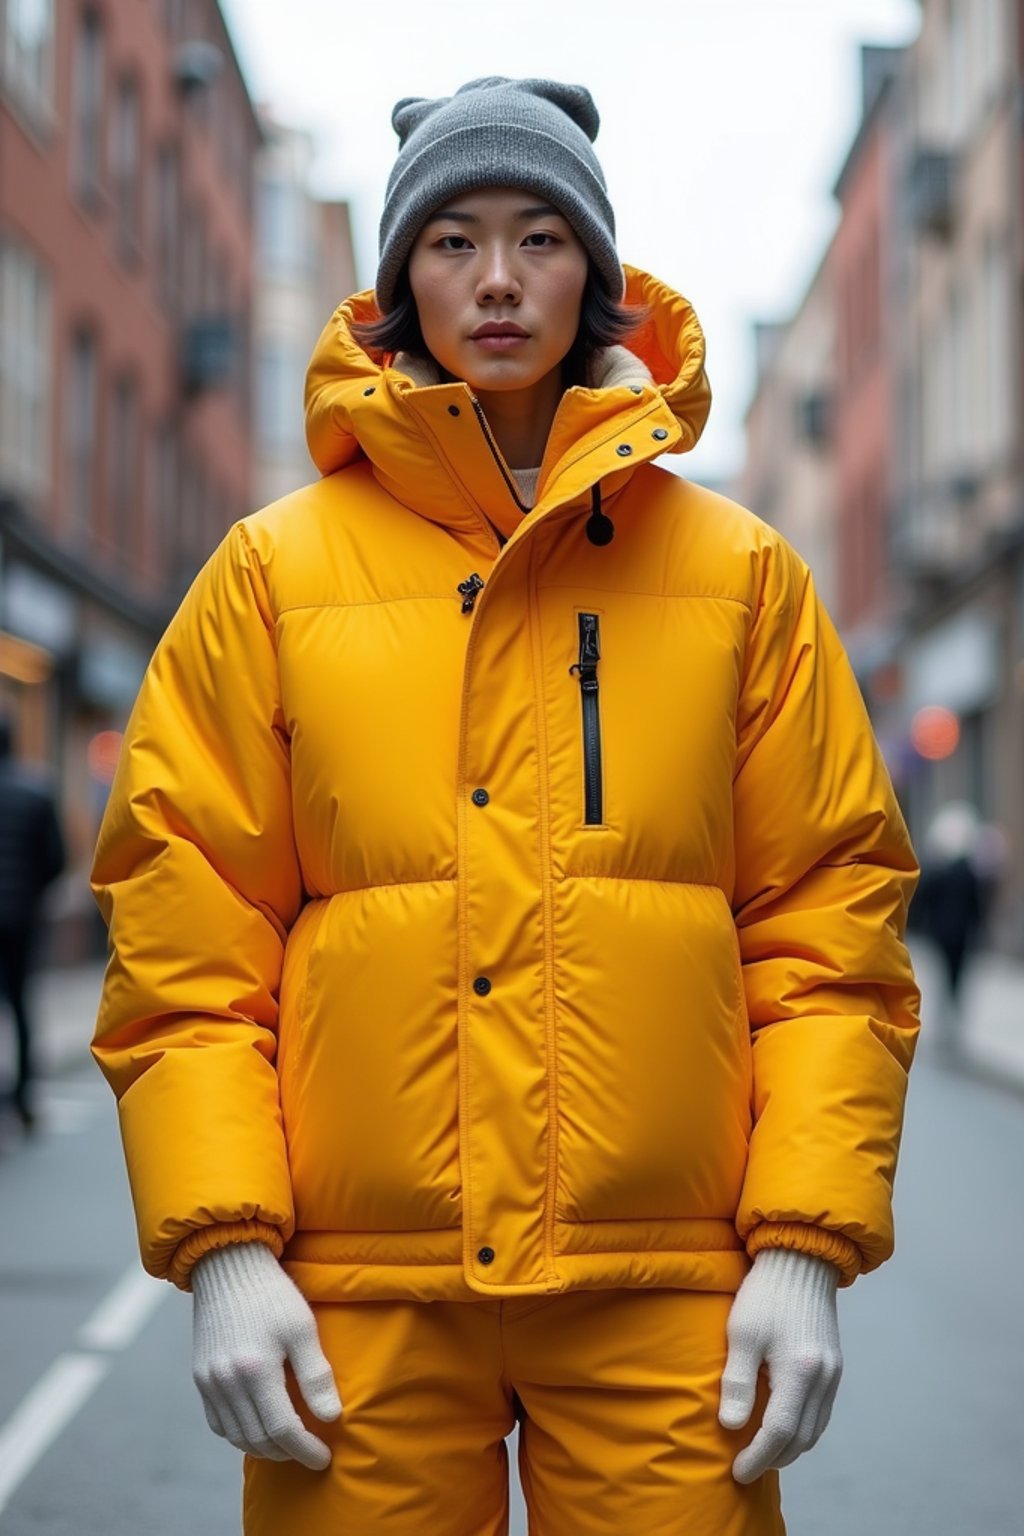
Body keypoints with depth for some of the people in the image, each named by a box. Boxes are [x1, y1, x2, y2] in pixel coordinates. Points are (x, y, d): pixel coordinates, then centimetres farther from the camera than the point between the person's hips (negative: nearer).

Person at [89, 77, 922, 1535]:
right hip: (361, 1297, 0)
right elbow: (187, 938, 3)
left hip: (666, 1298, 1)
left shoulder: (741, 570, 8)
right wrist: (220, 1245, -7)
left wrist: (807, 1245, -4)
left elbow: (828, 923, 5)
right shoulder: (277, 571, 6)